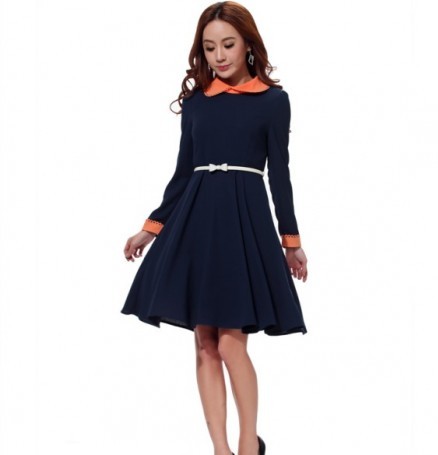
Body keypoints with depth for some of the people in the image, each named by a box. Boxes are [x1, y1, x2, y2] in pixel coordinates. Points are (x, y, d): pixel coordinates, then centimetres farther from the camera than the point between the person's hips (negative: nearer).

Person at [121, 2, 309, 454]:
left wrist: (291, 240, 2)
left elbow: (279, 172, 2)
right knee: (205, 342, 3)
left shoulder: (273, 99, 1)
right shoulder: (194, 101, 9)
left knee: (230, 340, -9)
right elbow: (183, 172, 13)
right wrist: (151, 227, 11)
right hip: (195, 218, 4)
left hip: (243, 218, -4)